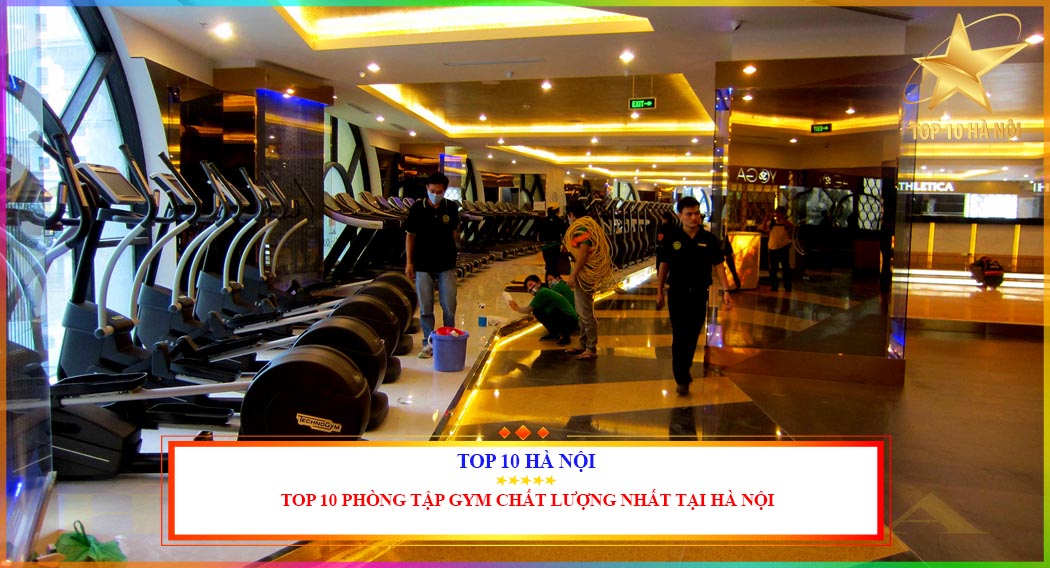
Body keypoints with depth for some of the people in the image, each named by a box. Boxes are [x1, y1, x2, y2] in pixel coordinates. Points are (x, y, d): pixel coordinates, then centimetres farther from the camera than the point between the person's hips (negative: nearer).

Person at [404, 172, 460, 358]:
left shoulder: (452, 208, -2)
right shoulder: (417, 208, -5)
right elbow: (410, 236, 1)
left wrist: (453, 253, 7)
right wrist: (409, 262, 0)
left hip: (446, 266, 1)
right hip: (423, 266, 0)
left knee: (449, 307, 3)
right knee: (425, 308, 5)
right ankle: (429, 343, 15)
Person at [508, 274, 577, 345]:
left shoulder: (542, 292, -16)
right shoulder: (546, 291, 12)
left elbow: (528, 310, -9)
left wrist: (517, 308, 8)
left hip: (570, 321, -10)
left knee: (555, 310, -39)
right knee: (537, 311, 6)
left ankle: (565, 336, -19)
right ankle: (554, 334, 15)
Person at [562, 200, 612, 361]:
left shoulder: (581, 227, -16)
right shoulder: (589, 225, 16)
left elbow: (583, 253, -24)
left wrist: (573, 274, -23)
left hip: (584, 275, -11)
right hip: (584, 275, 11)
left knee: (586, 314, -6)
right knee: (582, 313, 17)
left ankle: (591, 349, 0)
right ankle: (583, 345, 25)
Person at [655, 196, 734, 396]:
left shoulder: (709, 239, -2)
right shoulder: (671, 239, -4)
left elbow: (718, 265, 1)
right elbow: (664, 266, 4)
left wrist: (725, 291, -7)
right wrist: (659, 292, 6)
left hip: (699, 294, 2)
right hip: (677, 293, -1)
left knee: (693, 336, 12)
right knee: (680, 336, -1)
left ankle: (685, 369, 32)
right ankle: (682, 379, 6)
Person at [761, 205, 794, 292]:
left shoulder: (786, 222, 0)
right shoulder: (771, 222, 8)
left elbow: (792, 226, -22)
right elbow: (763, 229, -1)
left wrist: (782, 219, -24)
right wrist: (766, 219, -12)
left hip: (784, 248, -3)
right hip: (773, 248, 3)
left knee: (786, 267, 2)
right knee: (773, 268, 7)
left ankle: (787, 286, 9)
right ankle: (774, 285, 17)